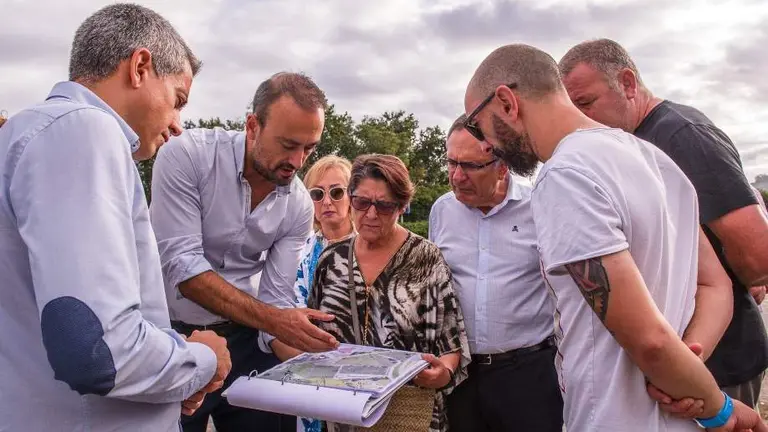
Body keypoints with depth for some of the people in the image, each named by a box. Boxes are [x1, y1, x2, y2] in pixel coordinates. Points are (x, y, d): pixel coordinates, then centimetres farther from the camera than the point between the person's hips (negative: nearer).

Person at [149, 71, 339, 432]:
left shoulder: (299, 206, -8)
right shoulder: (188, 154, -19)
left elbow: (274, 299, -5)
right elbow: (181, 264, -25)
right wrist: (272, 320, -31)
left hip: (241, 335, 3)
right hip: (171, 332, -3)